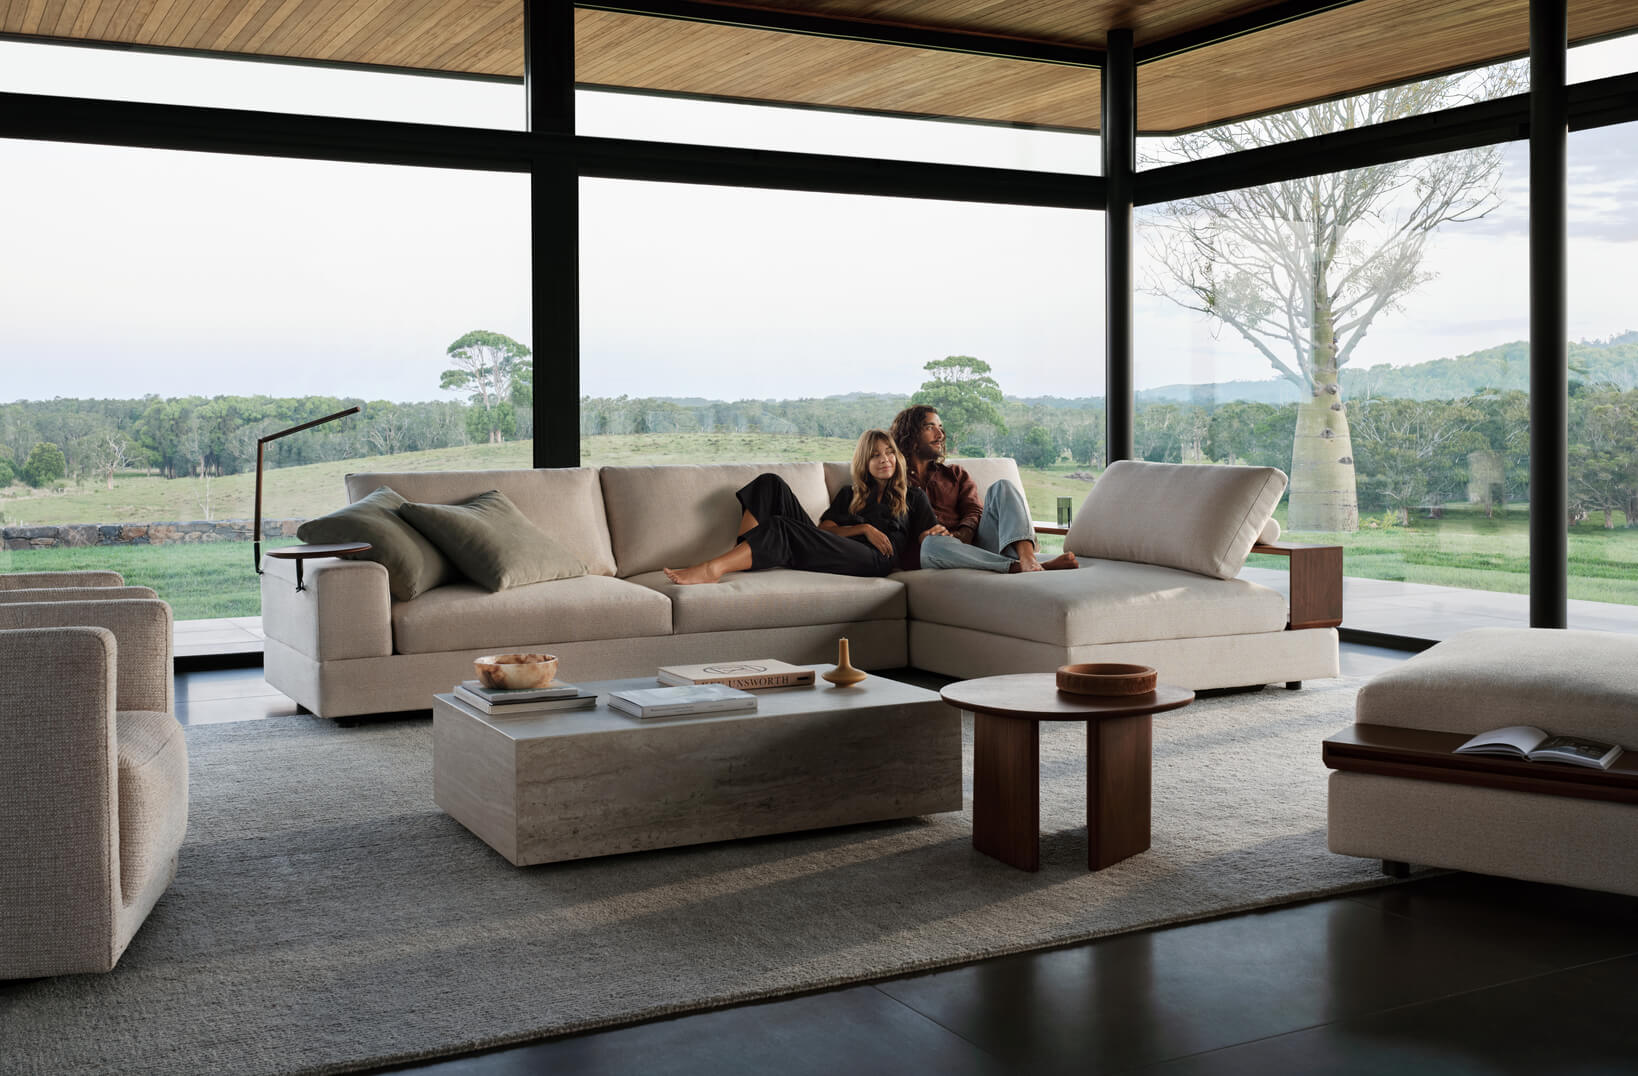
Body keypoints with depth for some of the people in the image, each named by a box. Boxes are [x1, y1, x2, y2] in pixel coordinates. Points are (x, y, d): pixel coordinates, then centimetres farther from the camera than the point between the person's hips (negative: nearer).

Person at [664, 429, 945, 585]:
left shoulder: (913, 498, 24)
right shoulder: (850, 495, 32)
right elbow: (825, 529, 16)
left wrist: (939, 534, -10)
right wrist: (864, 528, -1)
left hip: (874, 560, -5)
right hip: (827, 551, 5)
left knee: (781, 527, -28)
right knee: (770, 484, -7)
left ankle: (712, 569, -40)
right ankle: (739, 557, -26)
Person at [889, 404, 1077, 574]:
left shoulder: (956, 474, 29)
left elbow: (974, 510, 12)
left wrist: (964, 533, -12)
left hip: (974, 544, 4)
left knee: (1002, 488, -15)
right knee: (932, 543, -39)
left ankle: (1027, 558, -42)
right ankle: (1019, 567, -48)